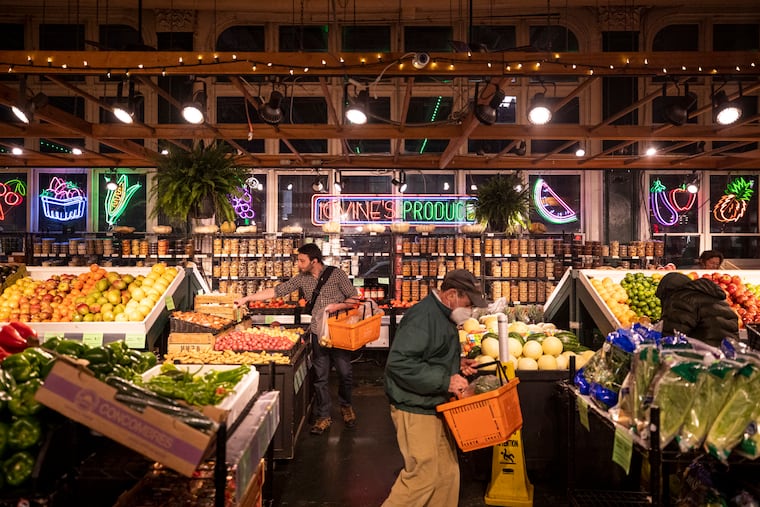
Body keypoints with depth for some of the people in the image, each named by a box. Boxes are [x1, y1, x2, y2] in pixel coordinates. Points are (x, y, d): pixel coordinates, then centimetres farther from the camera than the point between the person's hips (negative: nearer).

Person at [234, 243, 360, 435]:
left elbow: (355, 299, -3)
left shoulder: (336, 274, -6)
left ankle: (346, 406, 31)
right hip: (318, 332, 3)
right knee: (320, 376, 5)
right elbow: (276, 291, 4)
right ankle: (323, 416, 18)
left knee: (345, 372, 5)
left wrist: (337, 306, -18)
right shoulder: (301, 279, 4)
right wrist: (247, 298, 2)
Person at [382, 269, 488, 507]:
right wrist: (445, 381, -27)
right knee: (423, 476, -3)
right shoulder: (422, 316, -22)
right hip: (416, 410, -10)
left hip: (436, 407, 10)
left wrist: (457, 364, 7)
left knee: (447, 473, 16)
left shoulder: (442, 315, 11)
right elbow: (399, 363, -30)